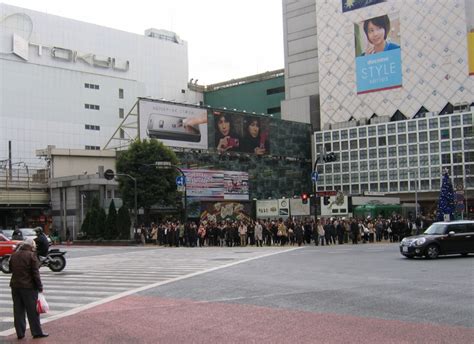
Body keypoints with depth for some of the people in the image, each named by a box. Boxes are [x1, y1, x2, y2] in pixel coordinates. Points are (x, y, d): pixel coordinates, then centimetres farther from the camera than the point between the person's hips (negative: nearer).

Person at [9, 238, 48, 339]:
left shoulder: (14, 255, 8)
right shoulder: (31, 255, -12)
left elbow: (11, 269, 20)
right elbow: (35, 273, -13)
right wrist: (40, 287, -9)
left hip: (15, 286, 6)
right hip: (28, 287, -6)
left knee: (18, 311, 10)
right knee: (32, 310, 2)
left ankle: (20, 333, 13)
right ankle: (37, 332, 6)